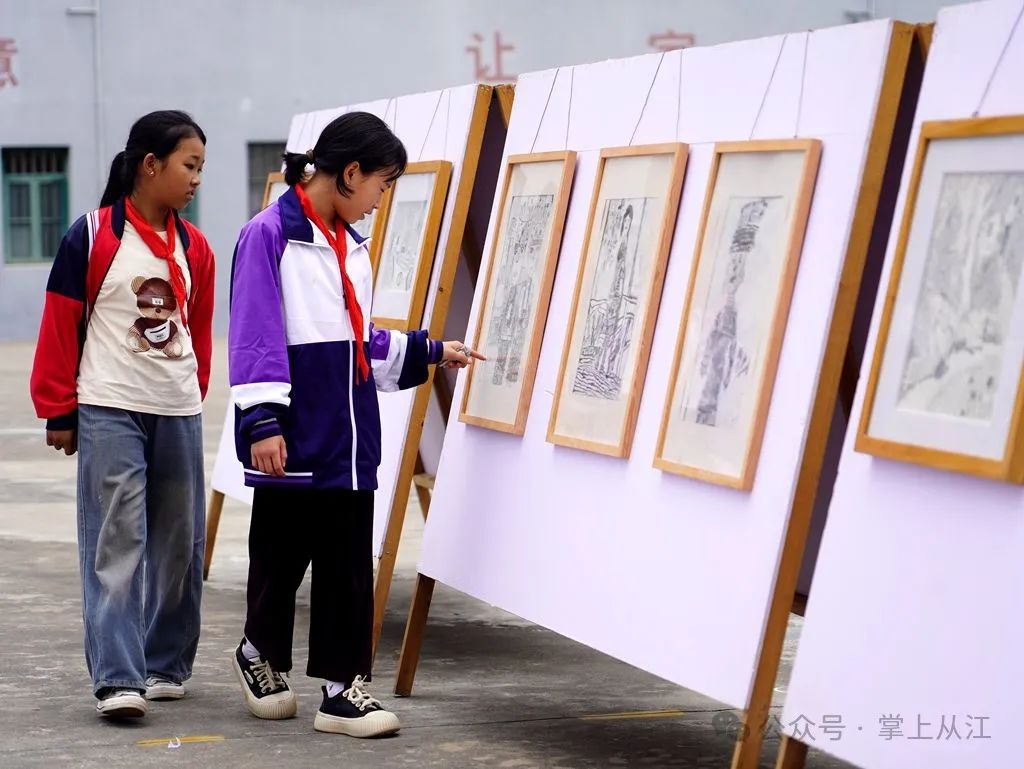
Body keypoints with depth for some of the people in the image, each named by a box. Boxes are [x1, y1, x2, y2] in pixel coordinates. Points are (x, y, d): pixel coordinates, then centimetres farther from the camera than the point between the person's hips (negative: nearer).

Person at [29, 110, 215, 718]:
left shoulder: (195, 247, 8)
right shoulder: (93, 236, -7)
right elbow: (60, 327, -3)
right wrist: (59, 412, 0)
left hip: (180, 414, 5)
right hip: (108, 412, -5)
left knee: (180, 545, 9)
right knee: (116, 543, -8)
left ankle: (166, 666, 23)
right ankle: (118, 679, -8)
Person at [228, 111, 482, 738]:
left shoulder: (353, 245, 13)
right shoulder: (270, 234, -10)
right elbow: (256, 336, -15)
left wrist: (428, 352, 18)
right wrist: (262, 421, -19)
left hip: (350, 436, 7)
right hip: (293, 438, -7)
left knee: (349, 562, 5)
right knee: (282, 554, 8)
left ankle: (344, 685, 9)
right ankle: (262, 653, 31)